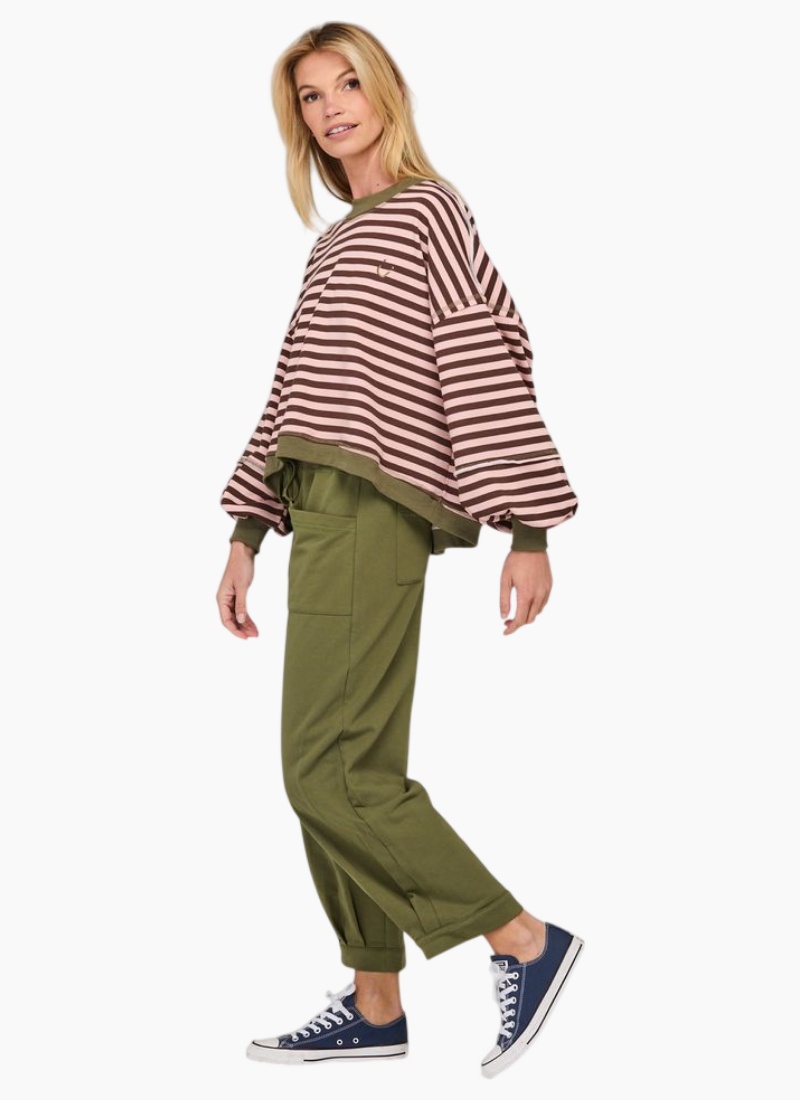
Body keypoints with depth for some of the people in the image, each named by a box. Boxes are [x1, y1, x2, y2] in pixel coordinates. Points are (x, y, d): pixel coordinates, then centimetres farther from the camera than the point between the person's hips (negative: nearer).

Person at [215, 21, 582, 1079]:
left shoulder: (427, 212, -2)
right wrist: (248, 532, 18)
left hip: (374, 511, -9)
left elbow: (491, 368, -10)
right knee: (351, 770, 8)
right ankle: (374, 1007, 14)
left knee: (328, 772, -13)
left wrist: (528, 531, -16)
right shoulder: (336, 243, 24)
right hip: (324, 514, 9)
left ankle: (526, 942, -5)